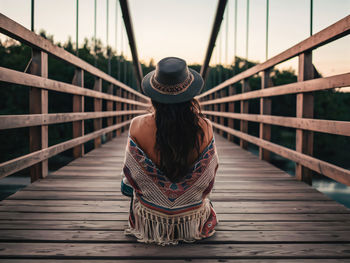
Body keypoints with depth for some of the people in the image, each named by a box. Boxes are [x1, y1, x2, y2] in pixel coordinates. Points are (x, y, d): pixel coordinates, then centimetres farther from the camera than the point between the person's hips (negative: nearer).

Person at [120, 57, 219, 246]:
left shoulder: (138, 127, -26)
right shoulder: (204, 128, -23)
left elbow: (132, 174, -9)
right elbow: (211, 170, -5)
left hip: (151, 215, -1)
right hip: (192, 214, 1)